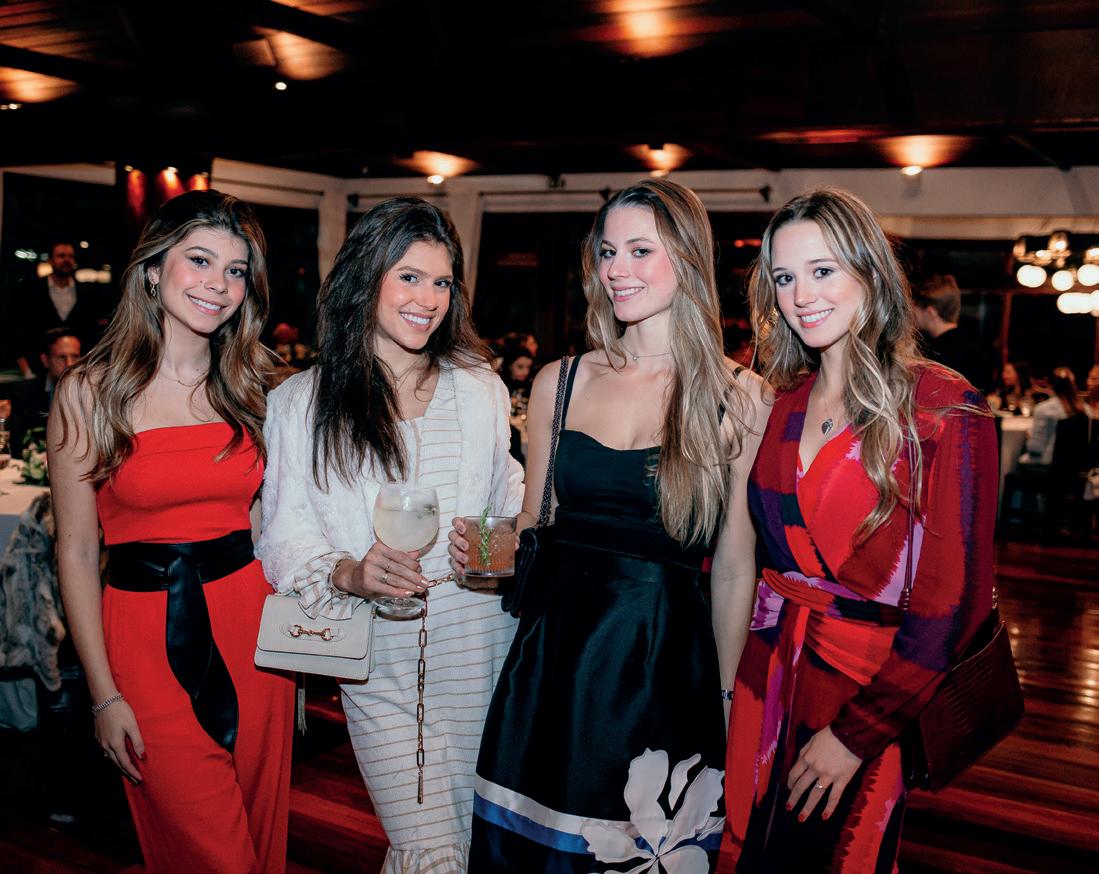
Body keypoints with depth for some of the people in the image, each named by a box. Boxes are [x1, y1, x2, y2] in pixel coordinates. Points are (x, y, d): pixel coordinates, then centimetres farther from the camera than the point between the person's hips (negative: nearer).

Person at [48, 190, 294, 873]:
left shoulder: (250, 388, 6)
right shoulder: (90, 392, -4)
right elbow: (76, 551, -3)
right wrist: (105, 694, -6)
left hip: (253, 625, 3)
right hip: (147, 634, -3)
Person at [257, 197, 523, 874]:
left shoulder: (480, 386, 6)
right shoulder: (301, 402, -1)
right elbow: (285, 540, -3)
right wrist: (348, 574, -22)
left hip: (480, 646, 3)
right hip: (382, 660, -2)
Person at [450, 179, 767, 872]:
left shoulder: (739, 398, -5)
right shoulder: (560, 383, 3)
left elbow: (734, 567, -1)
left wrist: (724, 695, 3)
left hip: (669, 666, -2)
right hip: (553, 657, 3)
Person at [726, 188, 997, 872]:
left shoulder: (945, 409, -12)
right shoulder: (782, 405, 5)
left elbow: (953, 598, -14)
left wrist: (857, 732, -15)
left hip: (870, 688, -5)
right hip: (765, 675, 5)